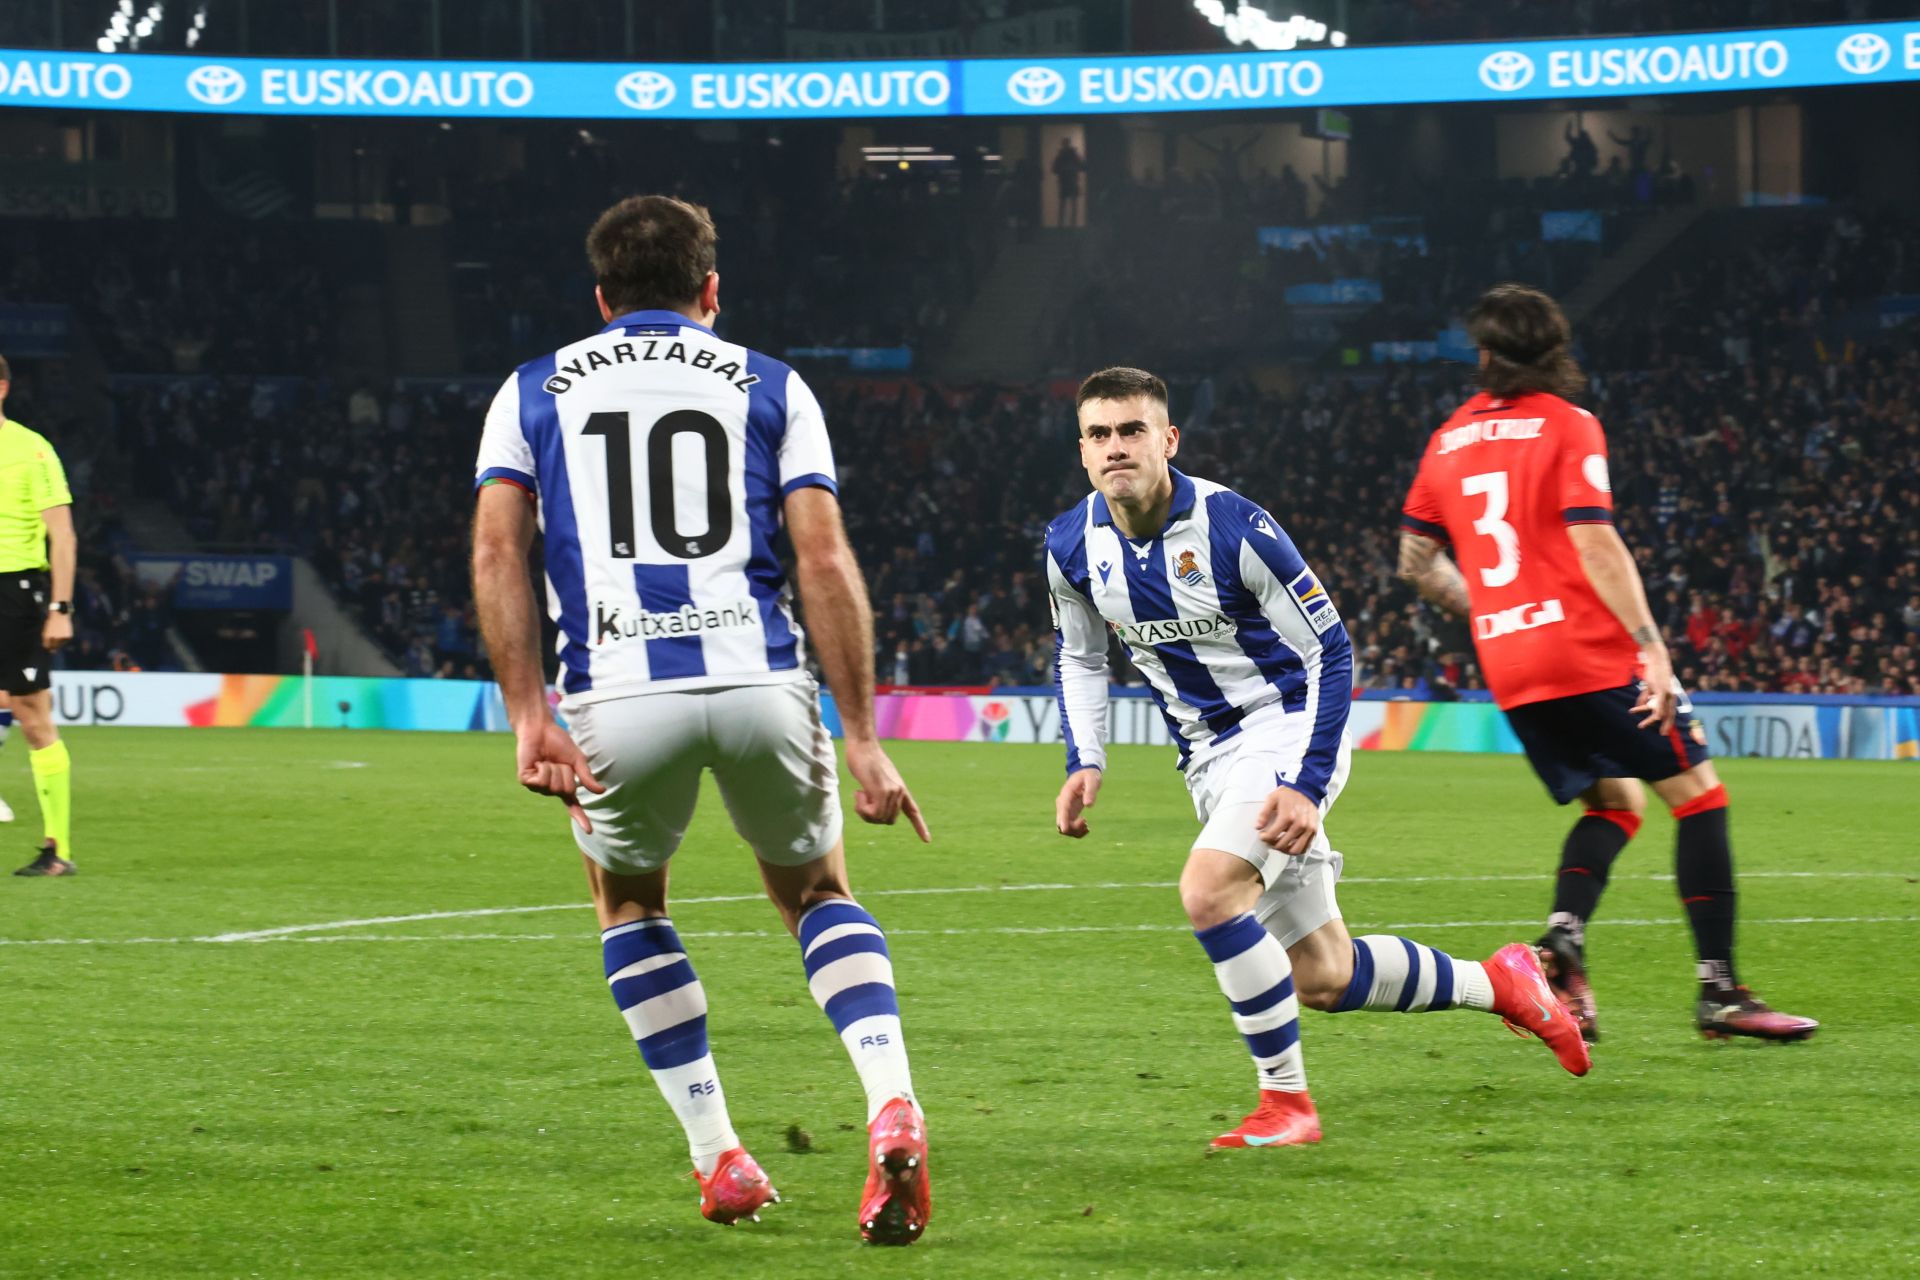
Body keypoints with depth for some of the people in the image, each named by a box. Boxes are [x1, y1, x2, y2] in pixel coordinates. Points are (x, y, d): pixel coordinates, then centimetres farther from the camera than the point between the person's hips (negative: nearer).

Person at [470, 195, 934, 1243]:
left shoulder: (534, 392, 17)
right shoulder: (769, 387, 15)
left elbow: (497, 550, 2)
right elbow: (826, 564, 4)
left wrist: (528, 717, -3)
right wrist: (863, 740, 4)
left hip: (619, 696, 0)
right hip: (759, 681, 0)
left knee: (627, 899, 28)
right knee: (816, 891, 24)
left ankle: (718, 1159, 20)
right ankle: (893, 1109, -3)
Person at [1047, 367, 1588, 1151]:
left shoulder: (1232, 527, -21)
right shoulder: (1072, 548, -5)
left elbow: (1329, 650, -15)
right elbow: (1079, 658, 14)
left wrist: (1308, 786, -23)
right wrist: (1084, 762, -3)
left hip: (1288, 728, -6)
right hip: (1210, 758, 6)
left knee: (1209, 891, -30)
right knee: (1322, 980, 8)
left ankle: (1286, 1100, -16)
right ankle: (1498, 984, 32)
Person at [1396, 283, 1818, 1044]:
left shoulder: (1450, 439, 13)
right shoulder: (1567, 425, -3)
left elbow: (1417, 561, 17)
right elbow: (1594, 543, -15)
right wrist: (1651, 645, -18)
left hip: (1506, 666, 6)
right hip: (1589, 650, -6)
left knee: (1614, 804, 19)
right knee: (1698, 793, 1)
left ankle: (1562, 940, -7)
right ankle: (1719, 990, -6)